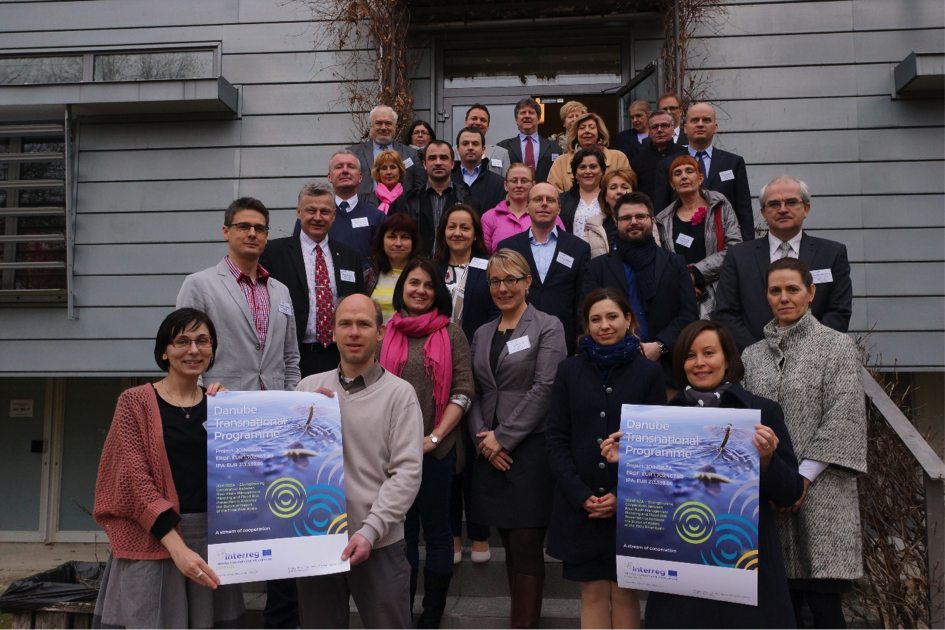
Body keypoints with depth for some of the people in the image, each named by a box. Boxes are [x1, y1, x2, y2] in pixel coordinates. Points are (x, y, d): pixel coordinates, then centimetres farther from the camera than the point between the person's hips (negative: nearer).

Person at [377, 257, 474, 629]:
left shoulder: (451, 333, 0)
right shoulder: (386, 333, 5)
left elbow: (463, 391, -3)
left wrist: (434, 437, -10)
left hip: (437, 448, -2)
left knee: (436, 531, 9)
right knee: (401, 531, 13)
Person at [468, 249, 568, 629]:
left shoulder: (547, 327, -1)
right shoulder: (482, 334, 16)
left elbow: (544, 390, -11)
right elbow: (474, 392, 12)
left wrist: (503, 437, -12)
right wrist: (482, 438, -3)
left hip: (530, 450, -5)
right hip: (491, 453, 5)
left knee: (526, 547, -3)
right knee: (510, 545, 10)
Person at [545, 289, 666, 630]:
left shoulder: (648, 372, 2)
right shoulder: (569, 370, 5)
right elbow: (557, 439, 2)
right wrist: (581, 495, -9)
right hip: (580, 505, 1)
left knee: (625, 593, 6)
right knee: (593, 593, 7)